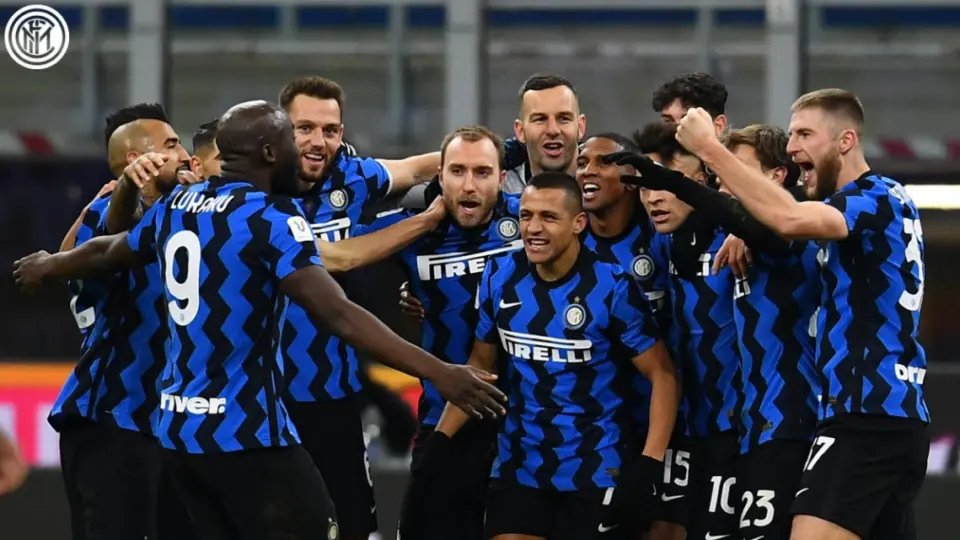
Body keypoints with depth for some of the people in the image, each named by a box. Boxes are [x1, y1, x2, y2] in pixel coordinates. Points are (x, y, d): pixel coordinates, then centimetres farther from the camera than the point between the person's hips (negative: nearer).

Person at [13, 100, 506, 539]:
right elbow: (339, 315, -24)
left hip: (177, 428, 8)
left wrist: (47, 266, 52)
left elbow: (106, 252, 30)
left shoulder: (176, 206, 10)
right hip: (244, 432, -8)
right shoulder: (271, 216, -14)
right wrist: (437, 372, -29)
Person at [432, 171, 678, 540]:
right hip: (519, 464, 4)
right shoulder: (499, 277, -1)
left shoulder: (612, 287, -14)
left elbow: (661, 373, -9)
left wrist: (650, 464, -19)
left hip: (595, 470, -4)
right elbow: (480, 364, 11)